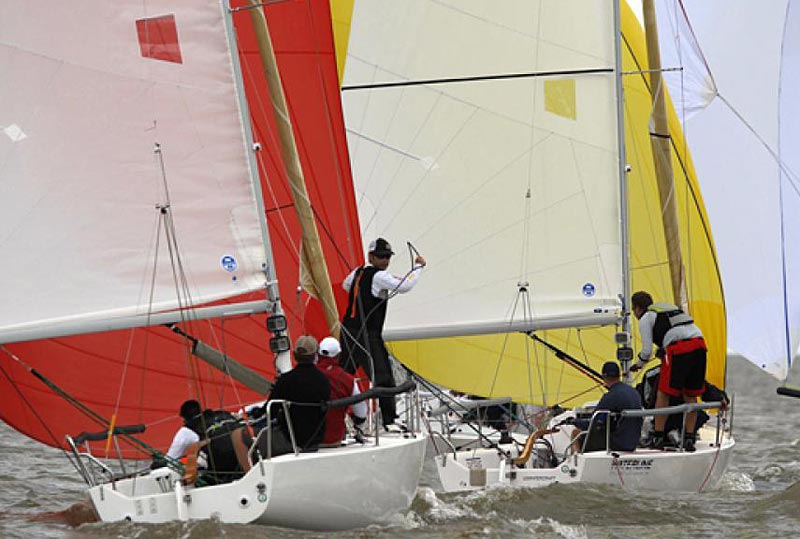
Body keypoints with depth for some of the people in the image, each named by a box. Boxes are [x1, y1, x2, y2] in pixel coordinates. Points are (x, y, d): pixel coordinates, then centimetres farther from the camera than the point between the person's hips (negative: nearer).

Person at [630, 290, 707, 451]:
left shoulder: (645, 319, 11)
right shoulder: (669, 308, 33)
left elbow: (647, 350, 5)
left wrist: (639, 364, 26)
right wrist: (664, 350, 45)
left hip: (679, 348, -7)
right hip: (699, 343, 7)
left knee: (663, 393, 3)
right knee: (690, 395, 13)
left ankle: (658, 437, 3)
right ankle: (689, 439, 12)